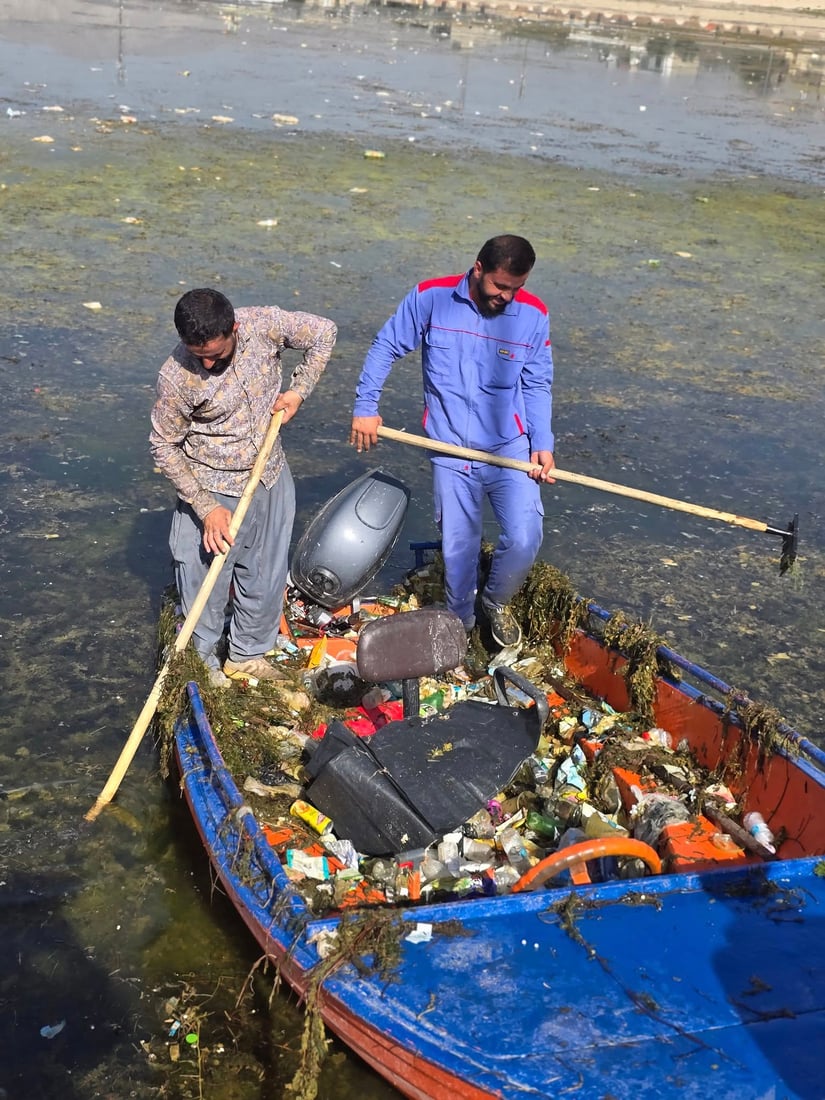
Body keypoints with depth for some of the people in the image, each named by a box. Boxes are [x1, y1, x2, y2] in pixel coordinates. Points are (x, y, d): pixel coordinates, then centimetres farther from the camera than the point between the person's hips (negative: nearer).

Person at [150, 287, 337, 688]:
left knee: (267, 576, 18)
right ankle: (204, 663, 31)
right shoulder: (177, 376, -25)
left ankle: (247, 656, 39)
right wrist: (207, 508, -18)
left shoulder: (264, 324, -18)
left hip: (272, 479, 4)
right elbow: (164, 447, -14)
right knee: (205, 585, 7)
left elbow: (323, 333, 0)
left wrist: (297, 390, -8)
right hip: (213, 490, -4)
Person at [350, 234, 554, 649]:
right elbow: (386, 347, 2)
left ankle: (496, 602, 20)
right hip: (451, 451, 0)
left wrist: (543, 443, -8)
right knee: (457, 548, 8)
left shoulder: (533, 314, -5)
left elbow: (537, 386, 2)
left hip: (511, 447, 1)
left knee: (524, 540, -12)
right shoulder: (431, 297, -9)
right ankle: (459, 621, 34)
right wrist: (365, 406, -2)